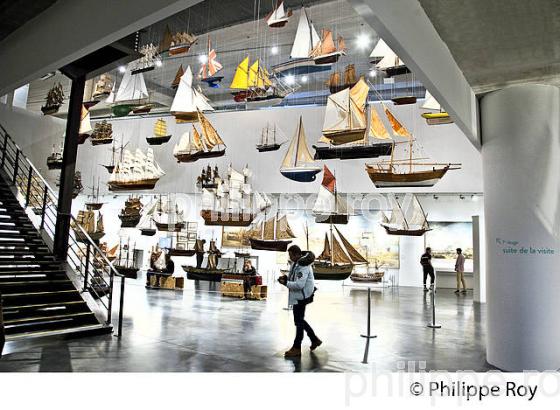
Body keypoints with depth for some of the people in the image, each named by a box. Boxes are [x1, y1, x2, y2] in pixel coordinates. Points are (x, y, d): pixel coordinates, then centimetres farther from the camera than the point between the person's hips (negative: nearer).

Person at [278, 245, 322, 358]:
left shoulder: (303, 266, -25)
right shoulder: (296, 262, 6)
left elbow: (299, 285, -31)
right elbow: (294, 275, 19)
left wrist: (285, 283, -22)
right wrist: (286, 277, -1)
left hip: (301, 297, -10)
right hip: (298, 296, 10)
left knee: (299, 321, 2)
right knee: (300, 320, 20)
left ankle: (296, 348, 15)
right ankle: (315, 340, 33)